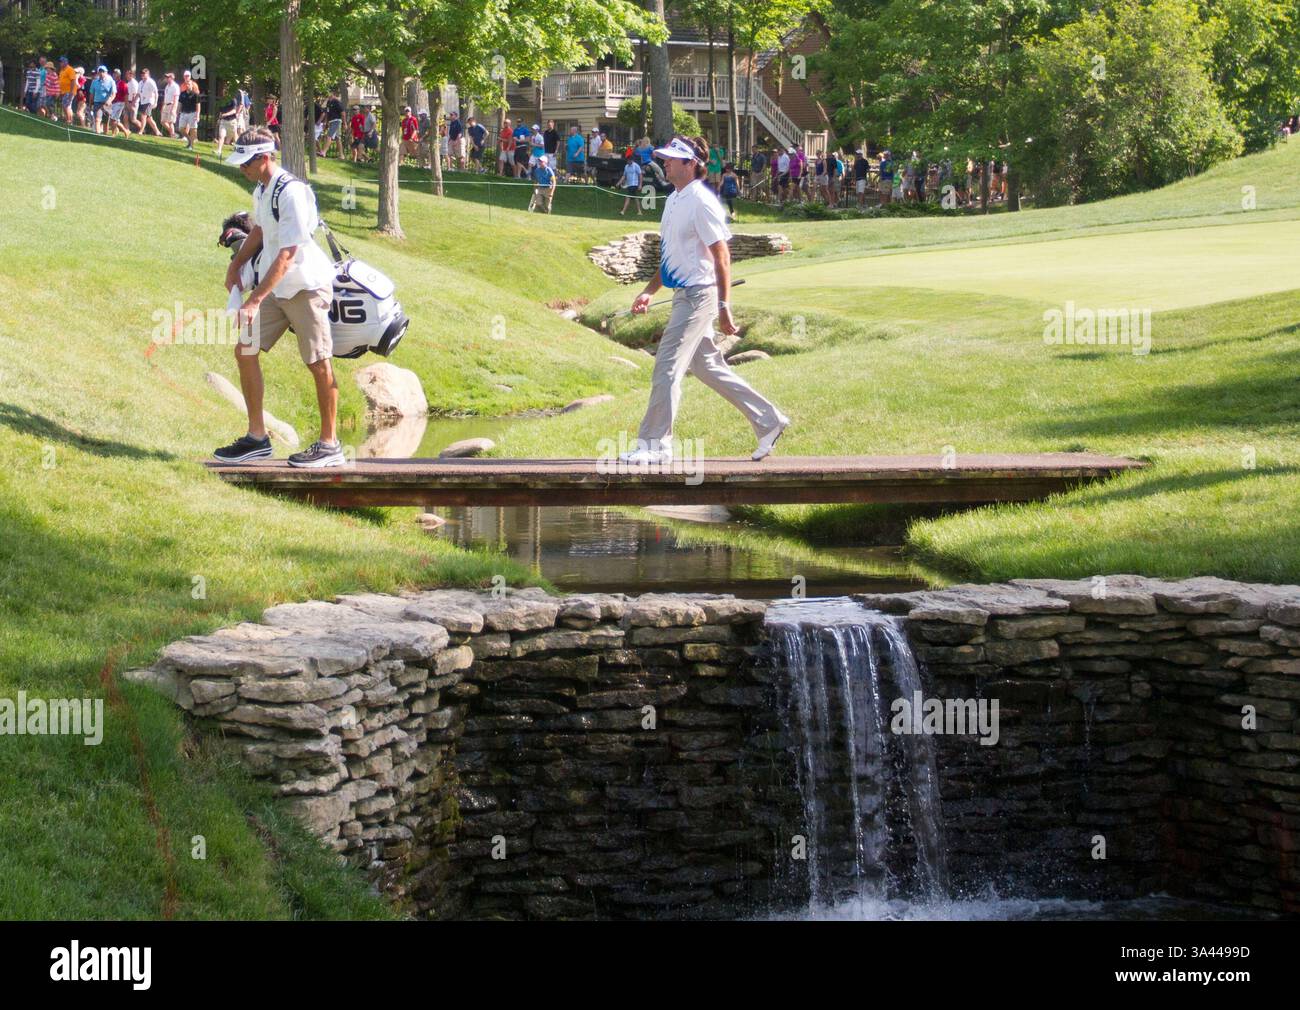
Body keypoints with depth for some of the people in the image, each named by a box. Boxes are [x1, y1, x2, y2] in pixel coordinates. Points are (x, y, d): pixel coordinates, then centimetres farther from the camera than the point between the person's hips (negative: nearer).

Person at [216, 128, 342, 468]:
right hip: (274, 288, 9)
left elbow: (286, 255, -27)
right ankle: (257, 438, 11)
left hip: (306, 286, -9)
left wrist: (255, 300, -30)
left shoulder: (291, 192, -22)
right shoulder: (261, 190, 6)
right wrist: (235, 266, 19)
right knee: (245, 351, 3)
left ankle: (329, 444, 7)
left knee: (319, 364, -2)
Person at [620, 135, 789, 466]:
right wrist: (650, 291, 17)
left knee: (667, 370, -9)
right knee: (707, 366, 15)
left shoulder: (702, 202, -15)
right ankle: (768, 421, 24)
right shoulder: (673, 200, 14)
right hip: (683, 296, 10)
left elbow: (721, 256, -16)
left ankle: (654, 445, -3)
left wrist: (723, 307, -18)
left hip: (698, 296, -10)